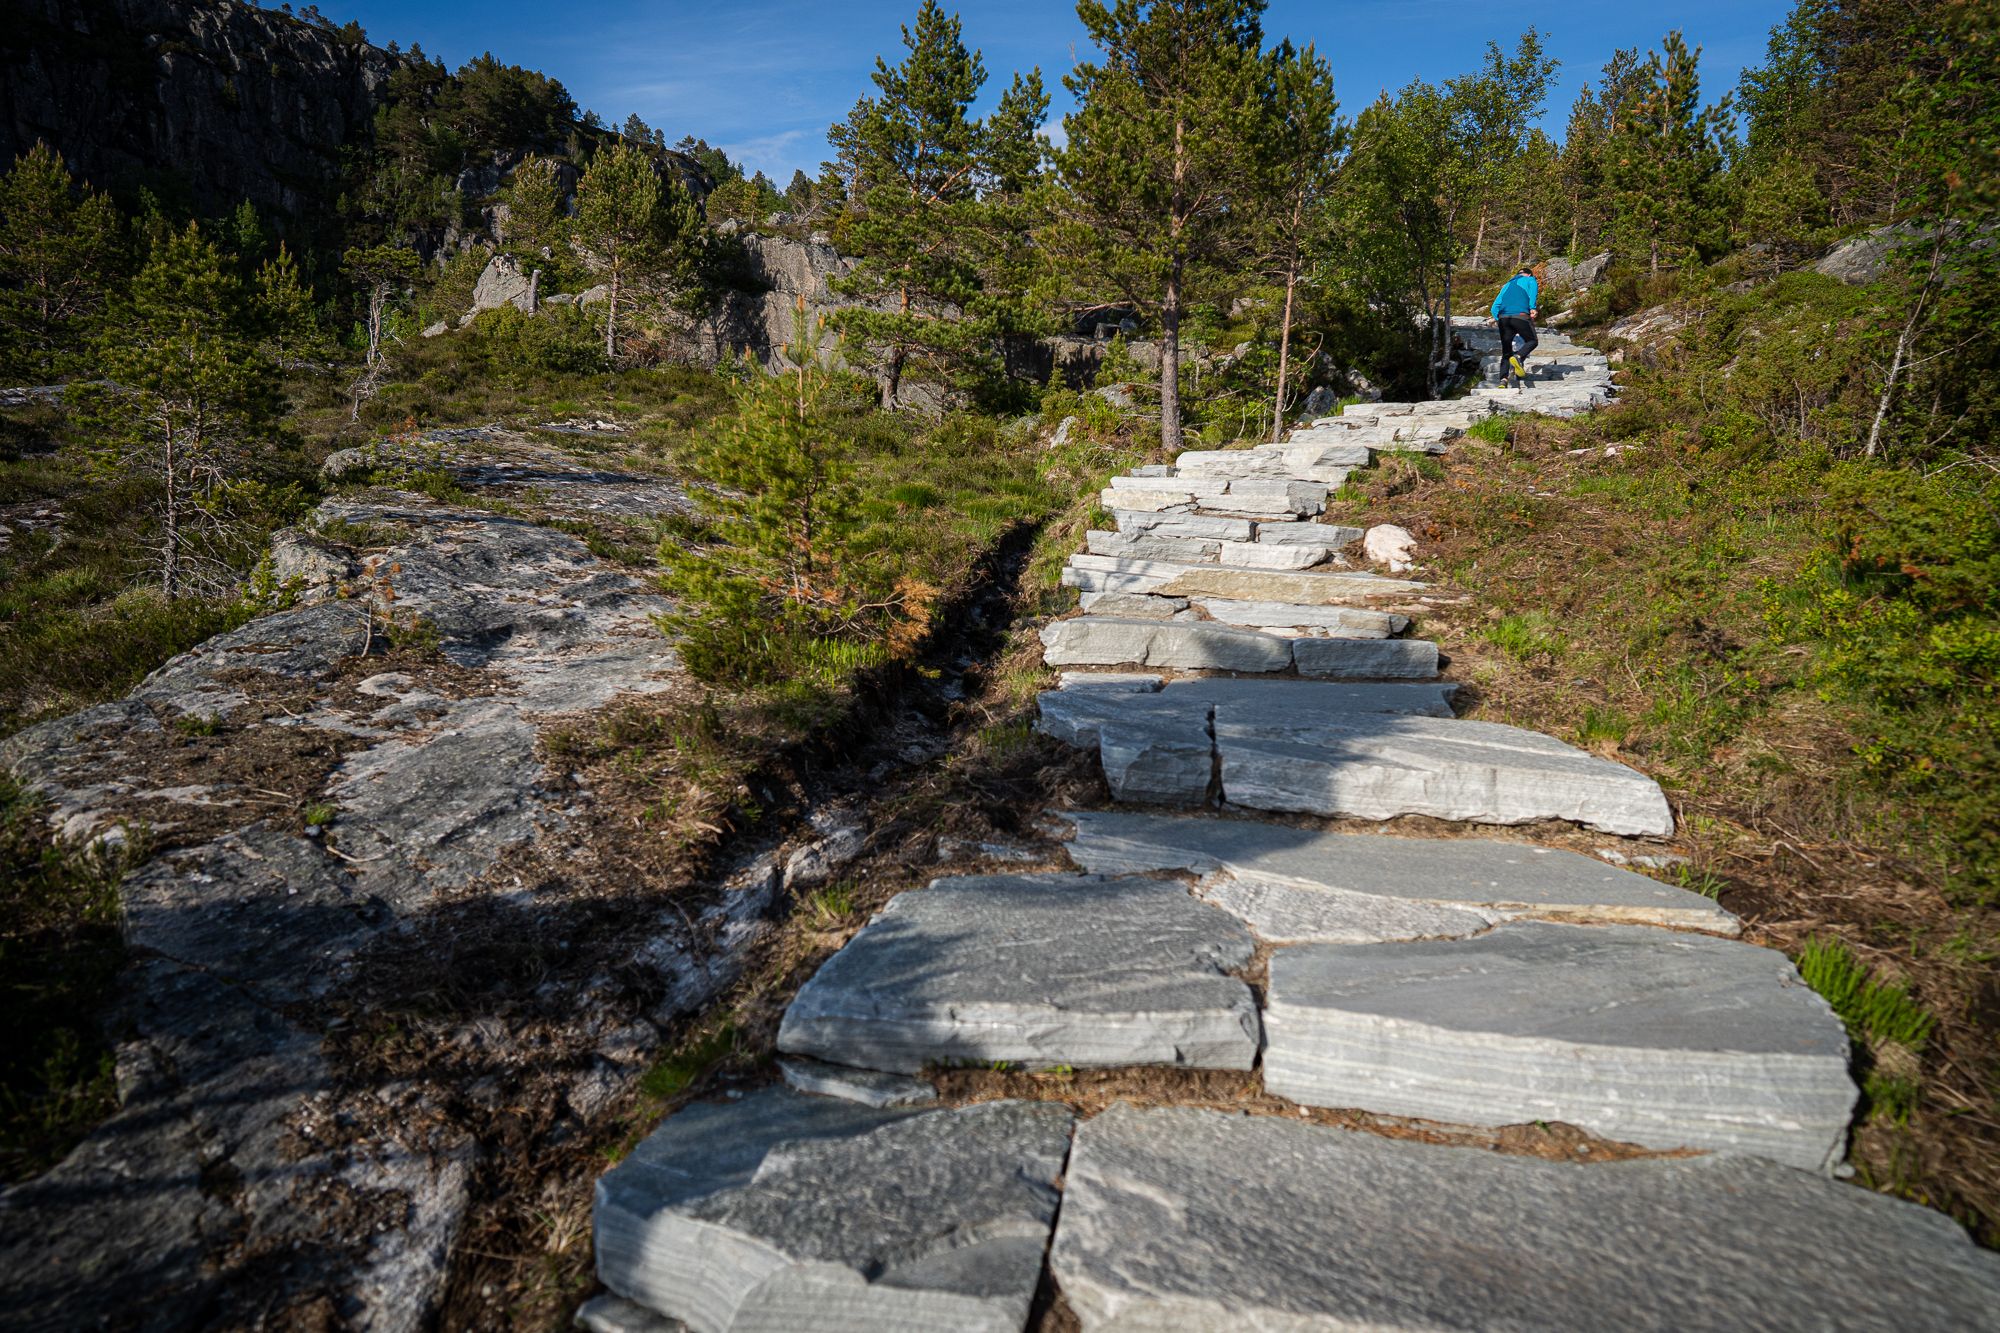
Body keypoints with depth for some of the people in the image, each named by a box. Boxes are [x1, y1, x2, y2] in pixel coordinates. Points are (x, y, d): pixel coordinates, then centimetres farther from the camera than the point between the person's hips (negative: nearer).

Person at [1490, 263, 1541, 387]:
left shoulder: (1507, 285, 32)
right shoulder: (1531, 279, 20)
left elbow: (1495, 307, 22)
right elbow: (1533, 290, -5)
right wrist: (1533, 308, -11)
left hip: (1503, 317, 4)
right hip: (1521, 315, -4)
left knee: (1506, 351, 8)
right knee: (1532, 341, 15)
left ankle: (1503, 379, -14)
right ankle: (1518, 357, -15)